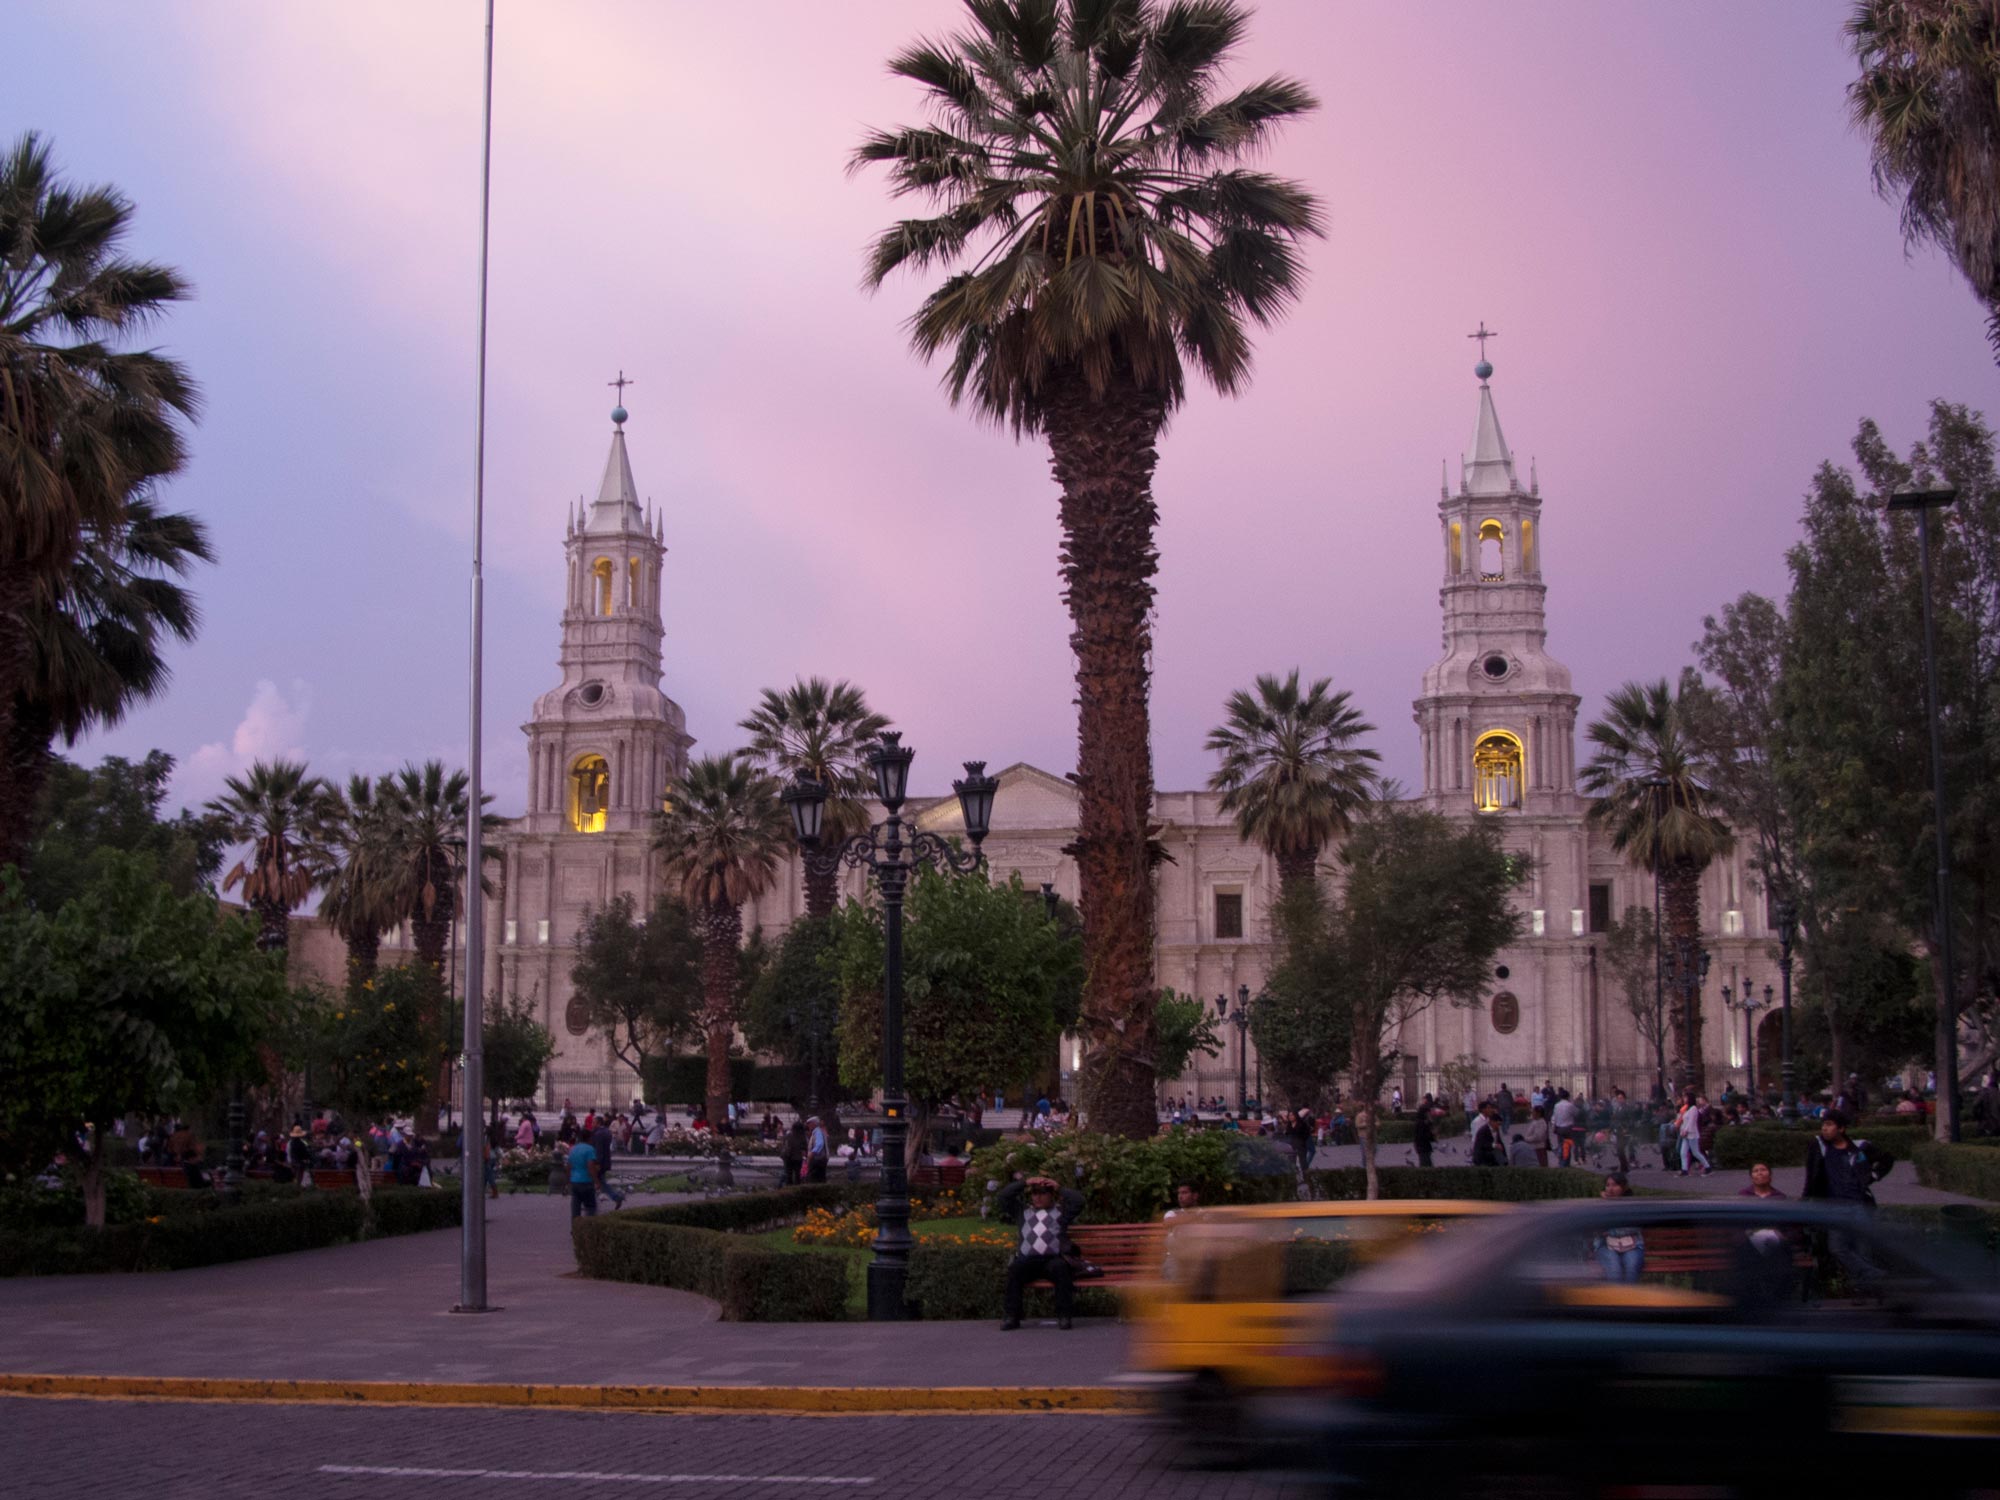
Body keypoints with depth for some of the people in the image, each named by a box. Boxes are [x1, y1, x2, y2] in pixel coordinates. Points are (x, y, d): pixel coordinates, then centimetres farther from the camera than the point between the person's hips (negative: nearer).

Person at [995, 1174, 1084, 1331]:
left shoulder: (1060, 1211, 23)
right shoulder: (1022, 1210, 28)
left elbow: (1078, 1201, 8)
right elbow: (1002, 1198, 17)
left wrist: (1059, 1188, 11)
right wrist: (1023, 1183, 12)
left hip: (1054, 1259, -1)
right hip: (1028, 1261, 2)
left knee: (1061, 1267, -36)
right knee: (1014, 1269, -31)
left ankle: (1063, 1315, -32)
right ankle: (1012, 1316, -27)